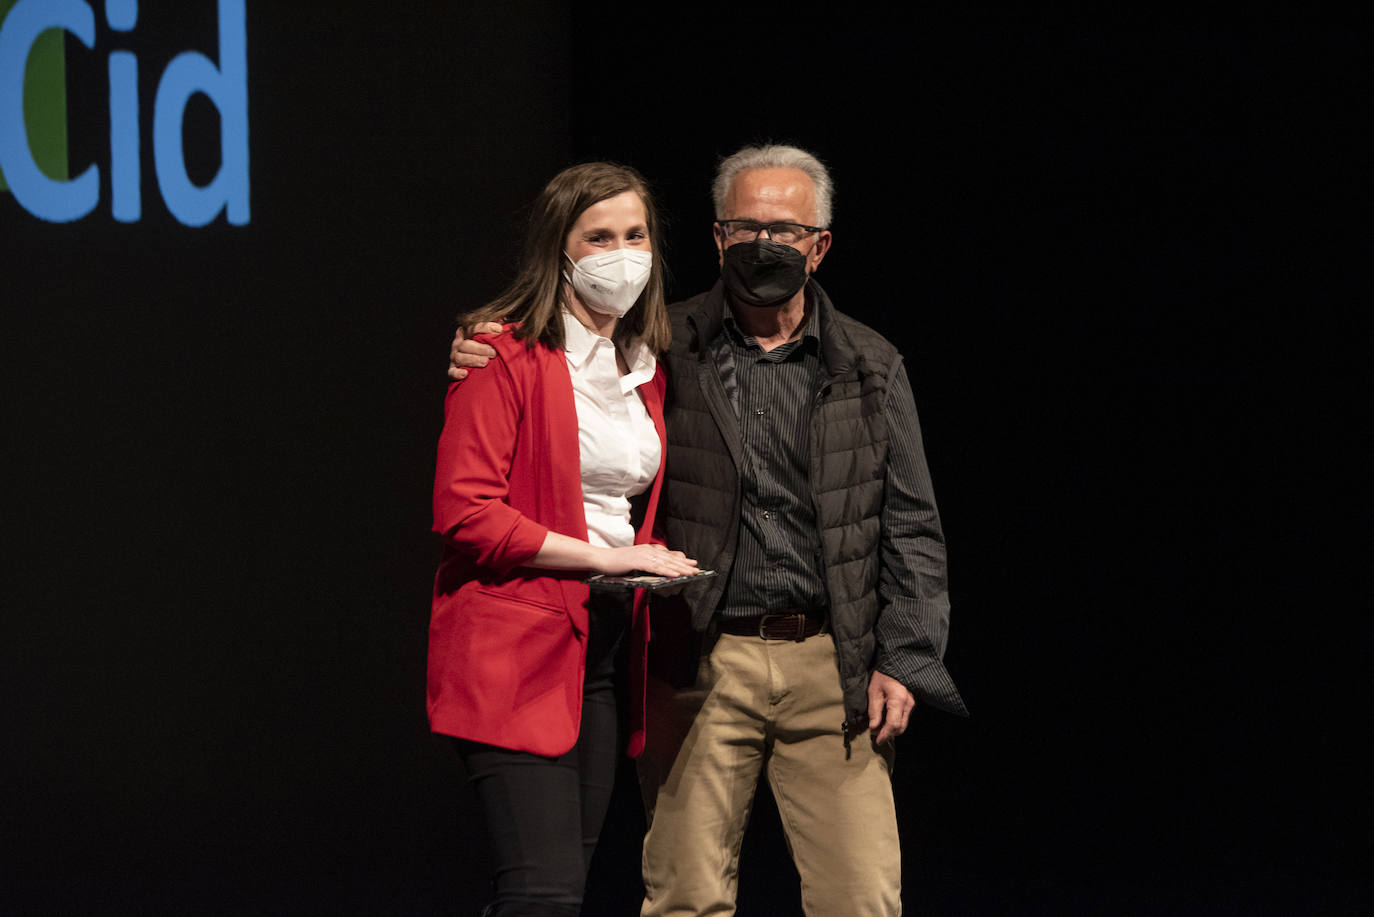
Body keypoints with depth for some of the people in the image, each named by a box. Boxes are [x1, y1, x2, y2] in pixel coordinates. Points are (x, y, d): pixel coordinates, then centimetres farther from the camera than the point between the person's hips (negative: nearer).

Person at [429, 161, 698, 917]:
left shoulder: (644, 368, 16)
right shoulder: (506, 358, -7)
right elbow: (464, 513, -15)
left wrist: (650, 563, 10)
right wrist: (605, 556, -15)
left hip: (606, 649, 8)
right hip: (516, 648, -8)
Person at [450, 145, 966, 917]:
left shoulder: (871, 368, 9)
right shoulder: (666, 350, 4)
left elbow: (912, 527, 10)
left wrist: (902, 659, 1)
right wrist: (481, 363, -7)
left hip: (830, 667, 1)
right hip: (702, 667, -1)